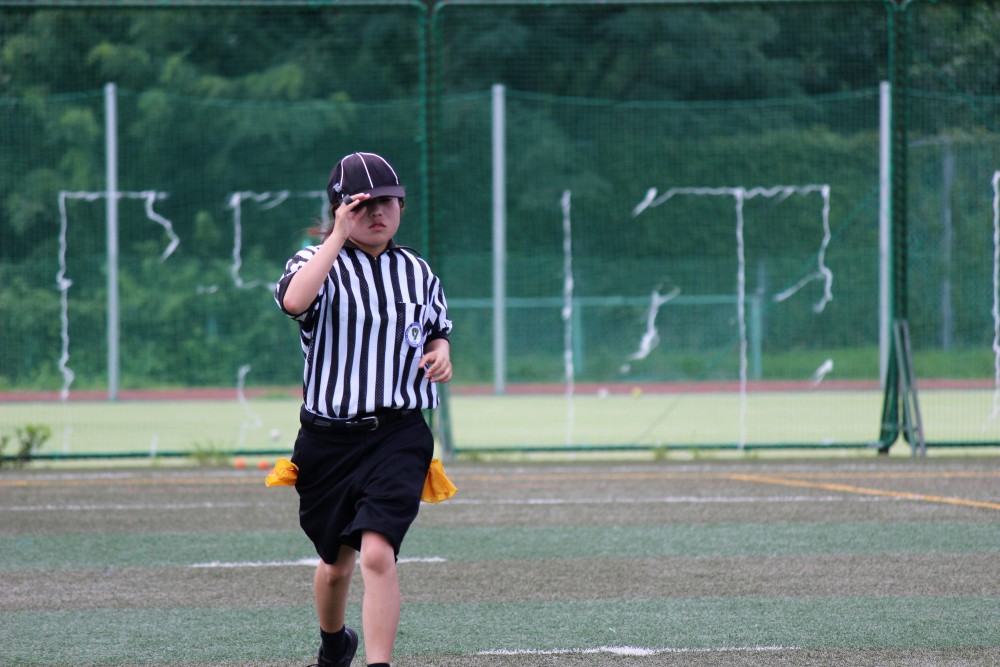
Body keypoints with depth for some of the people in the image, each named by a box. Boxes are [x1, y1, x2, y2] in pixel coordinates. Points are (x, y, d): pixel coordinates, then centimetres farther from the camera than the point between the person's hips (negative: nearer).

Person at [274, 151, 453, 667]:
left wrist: (440, 353, 1)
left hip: (398, 436, 0)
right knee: (336, 562, 16)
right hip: (327, 437, 0)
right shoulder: (318, 262, -3)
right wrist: (338, 237, -24)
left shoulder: (416, 271, 8)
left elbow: (437, 329, 24)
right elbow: (294, 300, -27)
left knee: (377, 552, -20)